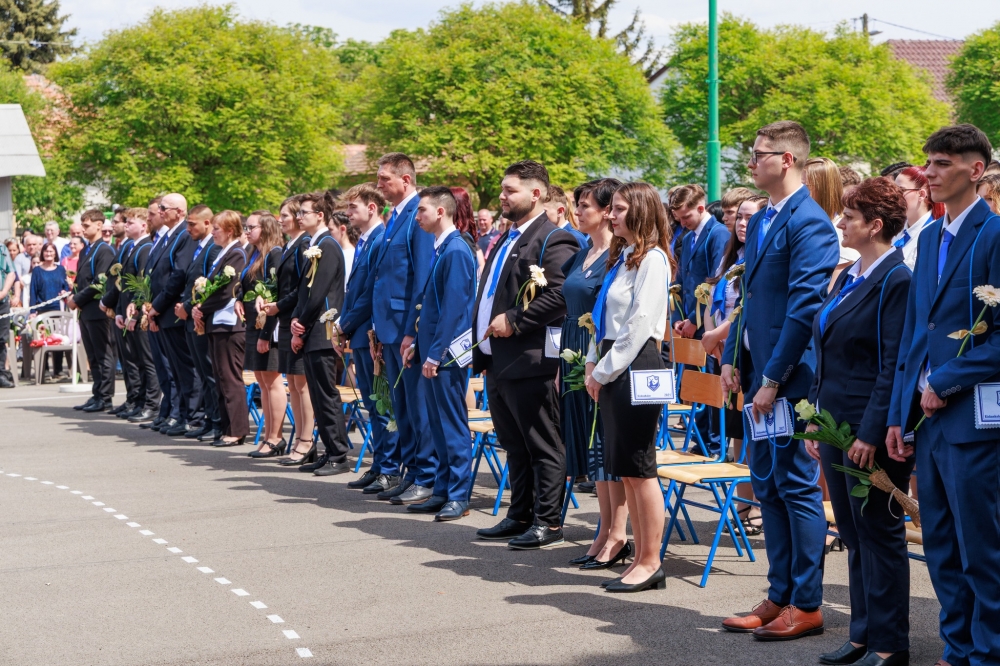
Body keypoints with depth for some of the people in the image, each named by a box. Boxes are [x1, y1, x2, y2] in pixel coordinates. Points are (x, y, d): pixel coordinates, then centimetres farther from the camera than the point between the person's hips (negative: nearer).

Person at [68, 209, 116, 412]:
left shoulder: (105, 250, -10)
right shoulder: (85, 251, 17)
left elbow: (100, 282, -16)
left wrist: (78, 300, -13)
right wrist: (73, 298, 3)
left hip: (97, 310, -9)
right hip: (85, 311, 9)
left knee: (103, 356, -3)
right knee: (92, 356, 11)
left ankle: (105, 399, -1)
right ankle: (97, 395, 15)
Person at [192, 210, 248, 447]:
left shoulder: (236, 254, -12)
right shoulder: (222, 254, 18)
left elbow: (225, 291, -18)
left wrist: (202, 310, -9)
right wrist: (199, 310, 2)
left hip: (229, 323, -10)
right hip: (215, 323, 10)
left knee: (230, 378, -7)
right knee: (222, 379, 11)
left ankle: (237, 431, -4)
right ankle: (228, 428, 15)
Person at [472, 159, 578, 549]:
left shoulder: (553, 240, -11)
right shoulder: (505, 241, 21)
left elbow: (559, 295, -23)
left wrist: (514, 321, -20)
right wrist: (483, 350, 17)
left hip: (529, 361, -10)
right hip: (497, 362, 10)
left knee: (542, 446, -2)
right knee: (514, 446, 16)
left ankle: (548, 522, 4)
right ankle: (520, 516, 25)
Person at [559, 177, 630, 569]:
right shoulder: (581, 256, 14)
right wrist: (563, 365, 15)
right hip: (577, 356, 9)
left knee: (609, 444, -4)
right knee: (593, 445, 10)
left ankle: (618, 537, 2)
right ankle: (606, 533, 17)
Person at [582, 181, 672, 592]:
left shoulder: (652, 260, -11)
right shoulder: (621, 257, 17)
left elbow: (640, 324, -16)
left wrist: (606, 371, -13)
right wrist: (594, 364, 9)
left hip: (636, 366, -9)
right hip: (612, 368, 9)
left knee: (639, 468, -5)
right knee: (624, 470, 10)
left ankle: (650, 563, 2)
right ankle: (641, 558, 17)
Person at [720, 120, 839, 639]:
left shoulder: (809, 222, -14)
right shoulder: (760, 221, 15)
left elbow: (804, 308, -19)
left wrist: (773, 377, -19)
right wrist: (732, 359, 10)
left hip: (791, 377, -9)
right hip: (760, 374, 9)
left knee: (797, 485, -2)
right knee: (767, 485, 13)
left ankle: (806, 606, 7)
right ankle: (779, 596, 22)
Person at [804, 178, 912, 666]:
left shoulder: (896, 281, -14)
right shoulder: (848, 278, 14)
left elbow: (895, 365, -18)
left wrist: (872, 433, -20)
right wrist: (815, 419, 15)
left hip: (871, 430, -9)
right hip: (837, 425, 9)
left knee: (879, 533, 0)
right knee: (853, 535, 13)